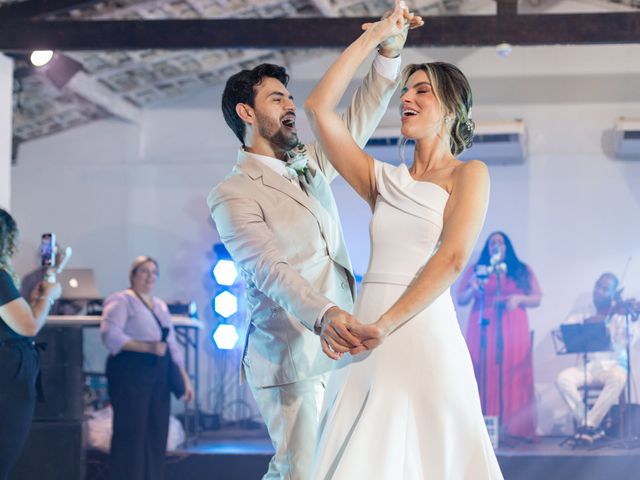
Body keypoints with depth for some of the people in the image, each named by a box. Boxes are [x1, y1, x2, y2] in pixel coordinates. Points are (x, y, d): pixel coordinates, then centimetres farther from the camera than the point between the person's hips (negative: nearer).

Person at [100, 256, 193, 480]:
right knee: (131, 433, -9)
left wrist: (185, 377, 15)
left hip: (159, 374, 7)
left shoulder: (161, 306, 21)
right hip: (130, 371, -7)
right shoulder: (121, 300, -2)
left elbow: (172, 344, 23)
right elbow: (110, 335, -16)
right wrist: (148, 347, -21)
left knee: (156, 434, 5)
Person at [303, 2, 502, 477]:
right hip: (368, 350, 5)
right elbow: (319, 107, 13)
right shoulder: (383, 180, 16)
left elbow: (453, 258, -11)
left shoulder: (468, 174, 3)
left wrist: (383, 326, -17)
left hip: (423, 337, -4)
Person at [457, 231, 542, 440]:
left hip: (513, 331, 0)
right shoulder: (475, 270, 13)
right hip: (483, 331, 0)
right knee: (485, 378, -8)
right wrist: (473, 289, -10)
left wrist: (519, 299, -8)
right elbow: (461, 300, 9)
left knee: (513, 378, -7)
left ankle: (513, 430, -8)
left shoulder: (522, 271, 14)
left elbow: (537, 299, 10)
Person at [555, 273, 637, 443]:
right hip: (588, 366, 2)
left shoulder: (622, 313, 6)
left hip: (614, 364, -2)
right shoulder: (581, 312, 11)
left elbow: (631, 338, -9)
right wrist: (586, 323, -21)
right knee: (563, 378, -28)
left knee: (618, 377, -37)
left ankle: (589, 424, -27)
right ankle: (594, 425, -20)